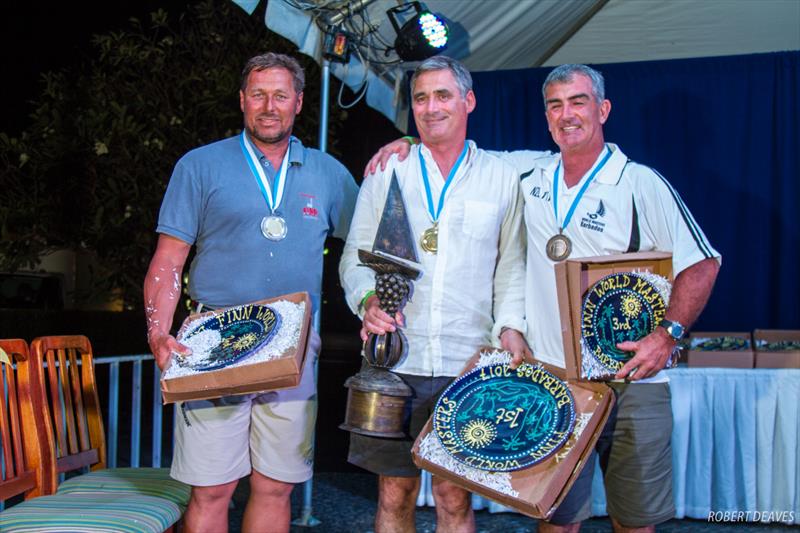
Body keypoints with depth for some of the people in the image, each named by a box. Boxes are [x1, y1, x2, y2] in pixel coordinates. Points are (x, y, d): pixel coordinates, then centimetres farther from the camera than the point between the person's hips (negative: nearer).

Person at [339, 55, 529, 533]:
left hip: (467, 365, 0)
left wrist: (511, 325, -6)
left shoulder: (501, 179, 10)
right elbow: (356, 256, 10)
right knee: (394, 494, 7)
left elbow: (512, 266, 10)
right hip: (395, 360, 1)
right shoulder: (387, 172, 10)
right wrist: (368, 299, -10)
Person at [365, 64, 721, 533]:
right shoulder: (528, 173, 8)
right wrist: (411, 143, 7)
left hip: (630, 381, -2)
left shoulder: (642, 184, -2)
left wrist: (669, 334, -12)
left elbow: (702, 264, -2)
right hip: (551, 377, 2)